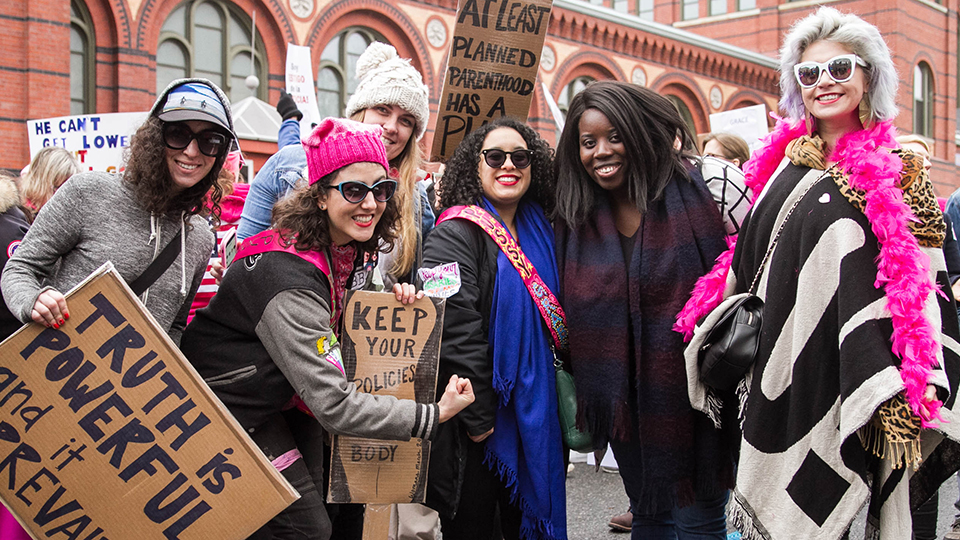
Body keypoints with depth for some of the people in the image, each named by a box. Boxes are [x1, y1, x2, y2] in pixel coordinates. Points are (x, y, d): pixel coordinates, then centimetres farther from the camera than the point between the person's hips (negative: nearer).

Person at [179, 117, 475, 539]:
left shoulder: (349, 252, -3)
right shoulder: (291, 281, -30)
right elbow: (334, 406, -30)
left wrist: (392, 298, -3)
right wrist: (434, 415, -25)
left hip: (265, 408, 9)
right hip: (223, 419, -8)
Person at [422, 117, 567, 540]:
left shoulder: (539, 233, 9)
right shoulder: (454, 236, -12)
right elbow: (456, 334, -20)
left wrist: (559, 402, 11)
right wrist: (478, 417, -19)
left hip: (533, 411, 6)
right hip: (478, 418, -6)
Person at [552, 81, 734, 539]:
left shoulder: (694, 192, -9)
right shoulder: (575, 219, 3)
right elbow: (569, 315, 12)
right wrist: (579, 397, 10)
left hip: (692, 387, -4)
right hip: (627, 396, 4)